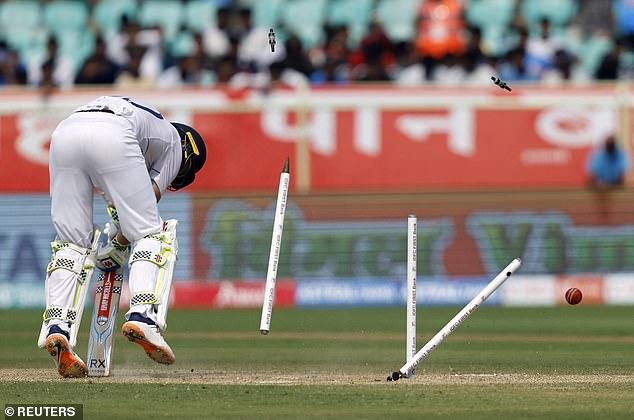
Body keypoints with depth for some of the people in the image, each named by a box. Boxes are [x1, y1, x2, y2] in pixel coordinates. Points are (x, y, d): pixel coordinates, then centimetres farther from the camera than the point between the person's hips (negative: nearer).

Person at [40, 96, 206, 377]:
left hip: (63, 134, 5)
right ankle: (142, 316, -16)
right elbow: (152, 195, 16)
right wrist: (120, 243, 22)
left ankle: (56, 326, -7)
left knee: (72, 241, 11)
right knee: (148, 234, 5)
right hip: (111, 137, -5)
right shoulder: (174, 142, 28)